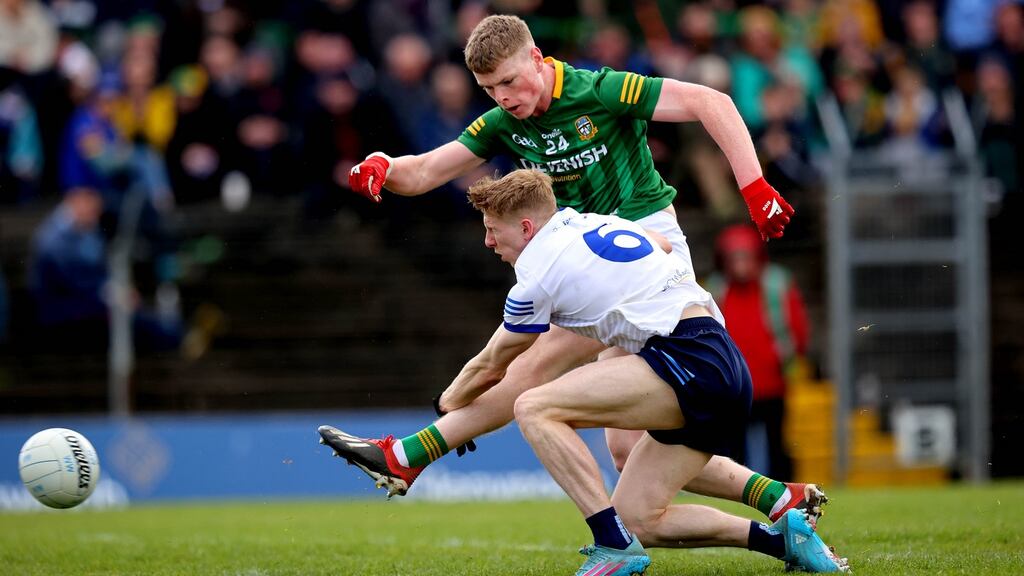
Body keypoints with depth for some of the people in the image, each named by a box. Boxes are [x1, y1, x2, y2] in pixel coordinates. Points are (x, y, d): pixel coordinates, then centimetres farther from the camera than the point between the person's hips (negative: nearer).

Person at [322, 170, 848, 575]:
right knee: (636, 516, 9)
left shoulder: (542, 271, -3)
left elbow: (489, 368, 12)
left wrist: (449, 406, 31)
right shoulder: (597, 223, 20)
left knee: (536, 408, -14)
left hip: (689, 357, -9)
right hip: (727, 373, 9)